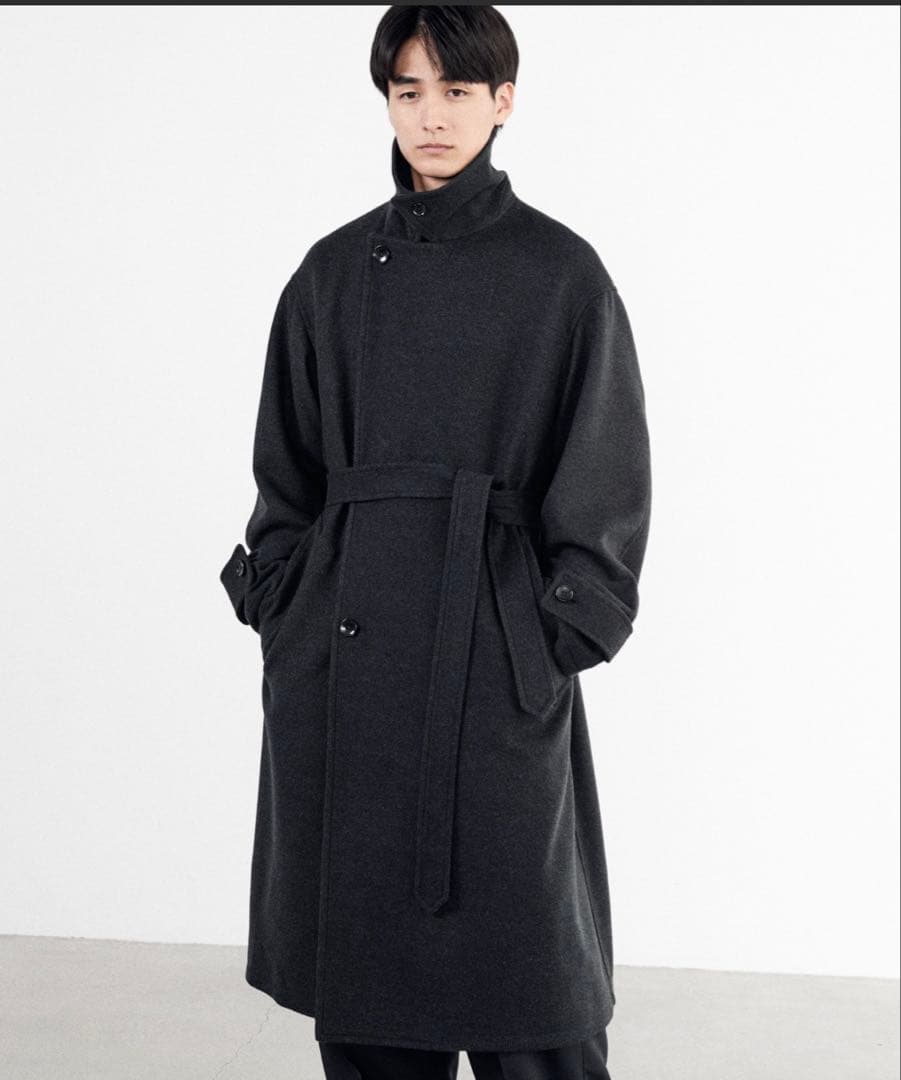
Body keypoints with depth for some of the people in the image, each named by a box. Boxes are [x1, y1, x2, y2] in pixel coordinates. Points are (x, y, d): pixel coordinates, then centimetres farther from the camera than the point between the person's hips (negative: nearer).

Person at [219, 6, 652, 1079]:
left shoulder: (561, 272, -1)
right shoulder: (333, 270, 9)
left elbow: (603, 480, -1)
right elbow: (287, 469, 12)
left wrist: (561, 636, -7)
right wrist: (280, 607, 4)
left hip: (494, 648, -3)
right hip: (342, 649, 4)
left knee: (513, 941, 1)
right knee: (360, 954, 10)